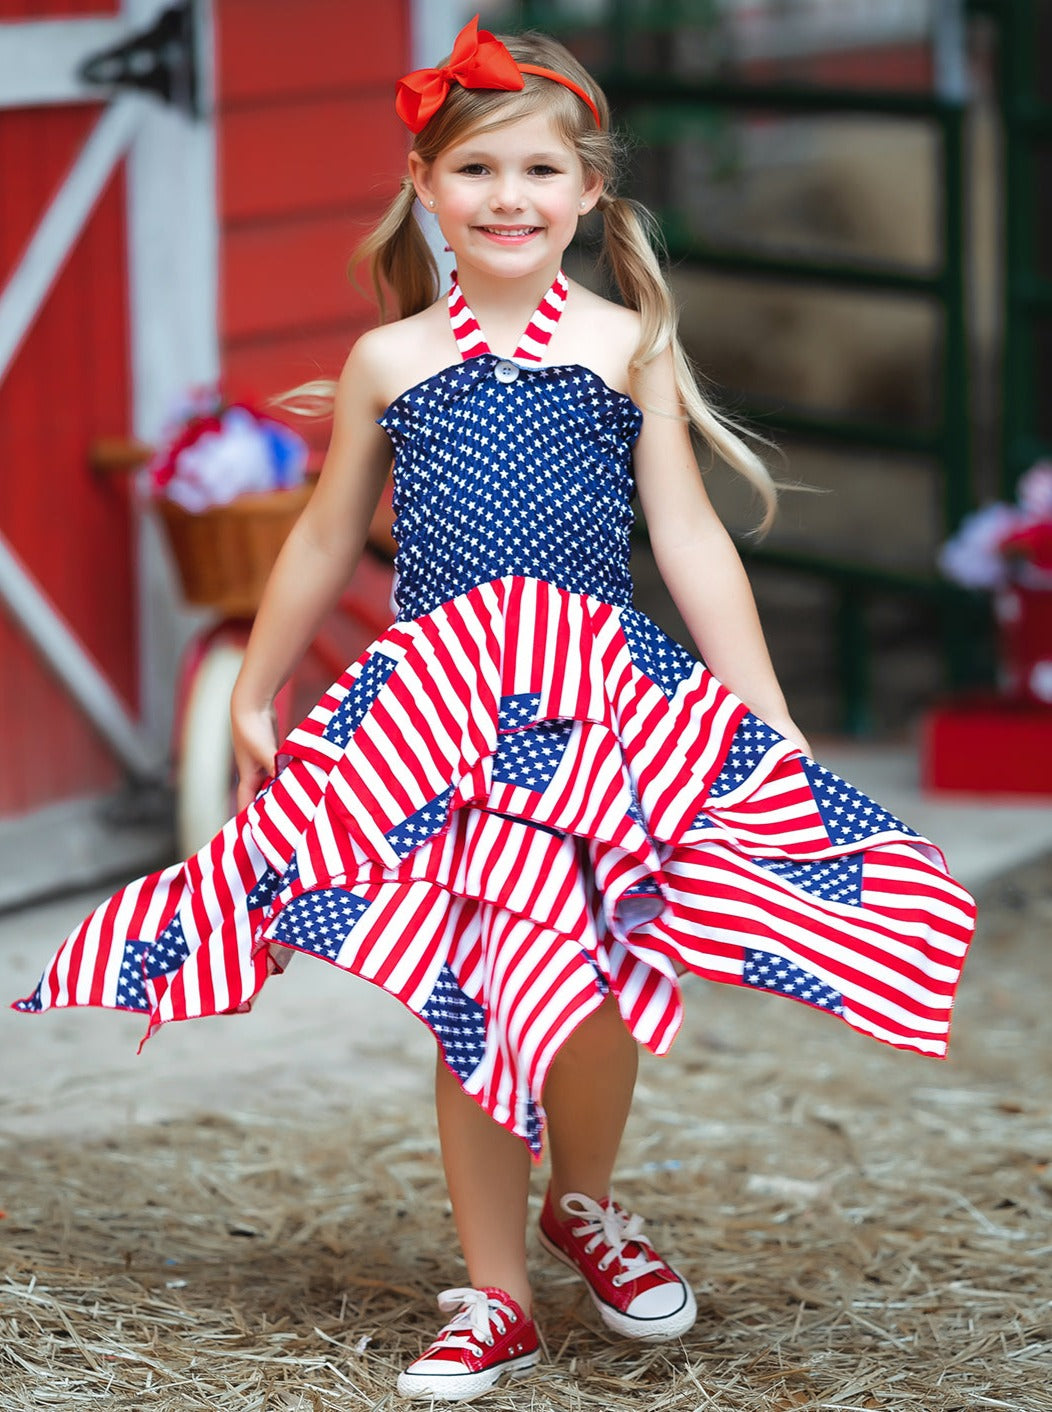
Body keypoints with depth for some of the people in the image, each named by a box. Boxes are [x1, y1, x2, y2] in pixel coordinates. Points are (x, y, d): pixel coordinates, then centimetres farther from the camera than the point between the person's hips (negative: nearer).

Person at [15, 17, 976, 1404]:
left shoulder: (628, 344, 4)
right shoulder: (388, 361, 8)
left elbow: (689, 538, 5)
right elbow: (324, 542, 20)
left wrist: (776, 729, 1)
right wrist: (253, 694, 25)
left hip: (597, 696, -1)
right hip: (434, 707, 2)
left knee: (580, 986, -11)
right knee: (468, 1000, 4)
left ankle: (586, 1204, 22)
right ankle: (493, 1301, 16)